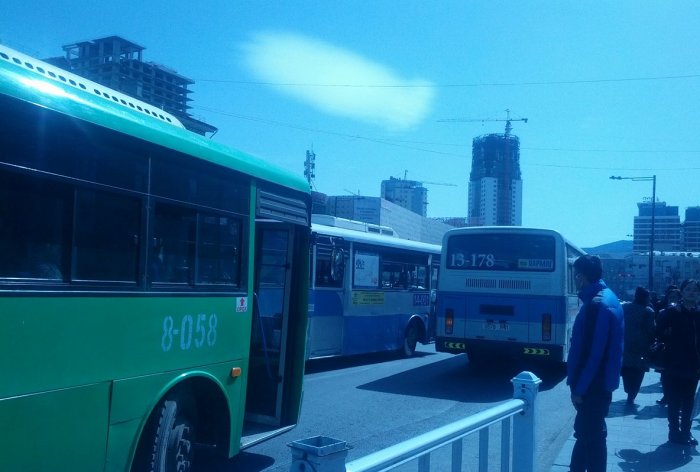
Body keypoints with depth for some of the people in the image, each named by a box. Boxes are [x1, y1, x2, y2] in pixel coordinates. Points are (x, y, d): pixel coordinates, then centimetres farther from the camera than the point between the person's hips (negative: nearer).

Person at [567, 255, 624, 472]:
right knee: (586, 432, 19)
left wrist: (579, 388, -18)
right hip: (599, 382, 10)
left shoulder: (597, 304, -22)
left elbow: (593, 352, -24)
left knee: (592, 436, 0)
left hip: (594, 385, -10)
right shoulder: (607, 297, 10)